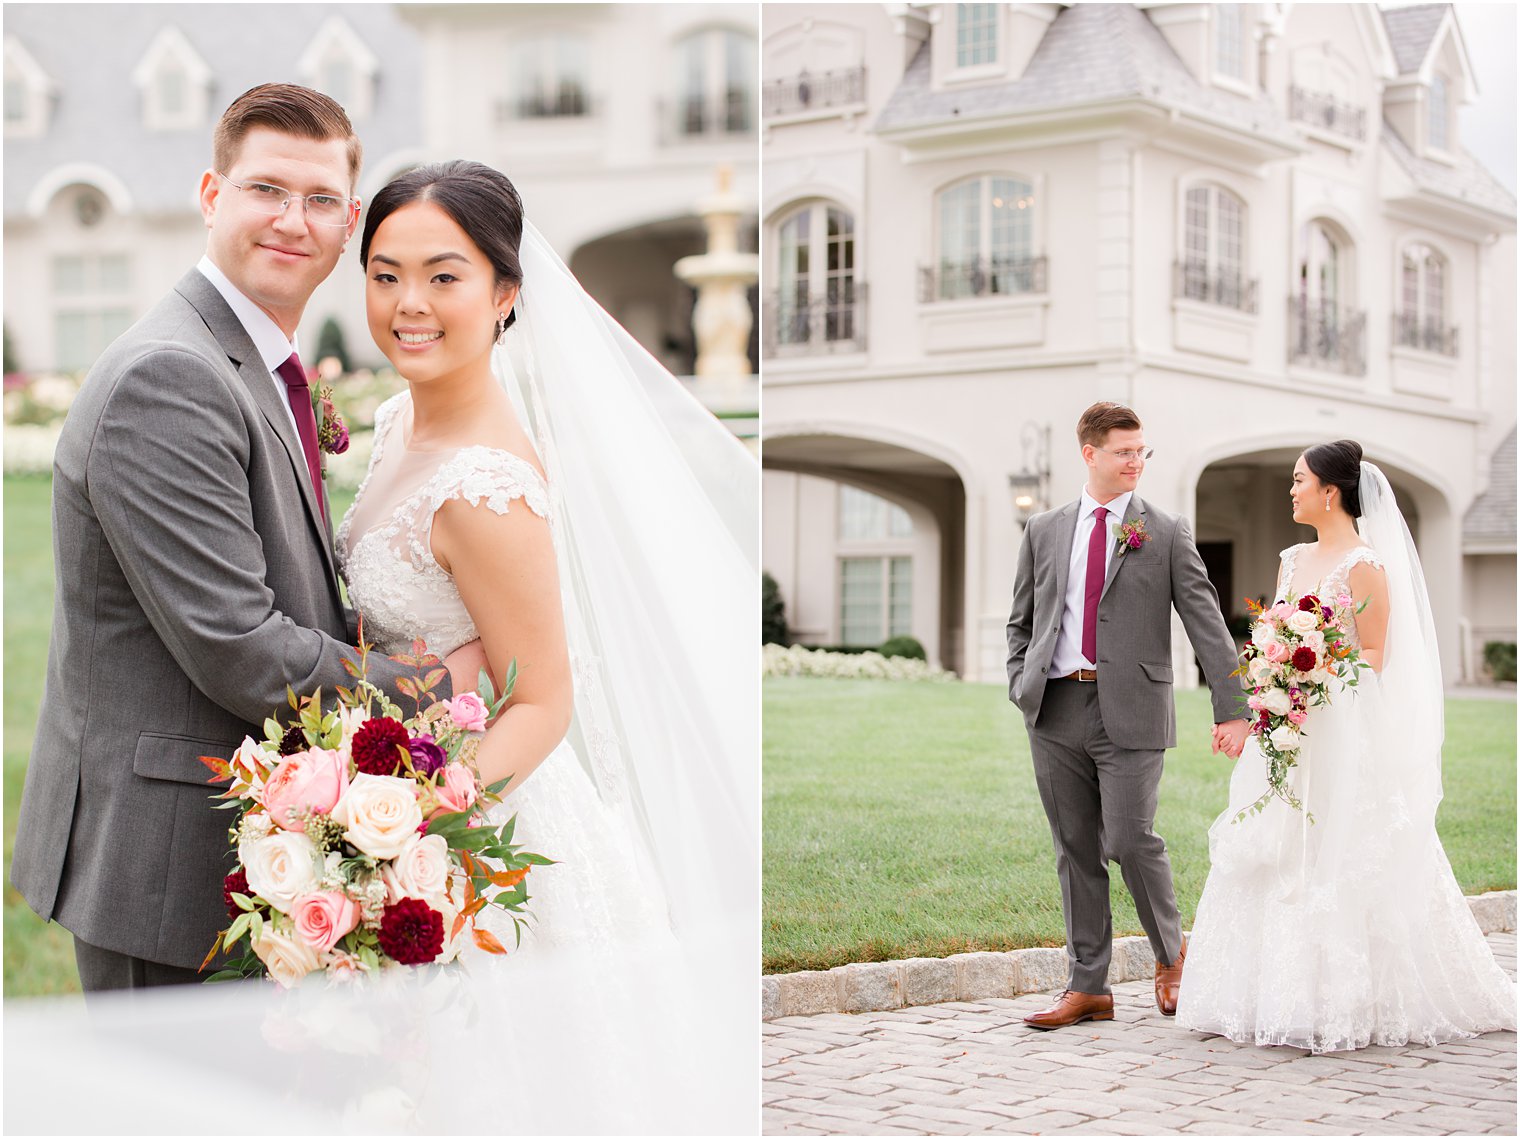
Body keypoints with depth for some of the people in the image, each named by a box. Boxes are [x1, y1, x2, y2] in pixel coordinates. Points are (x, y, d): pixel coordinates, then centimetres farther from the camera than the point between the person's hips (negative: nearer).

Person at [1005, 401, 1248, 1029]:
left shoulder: (1167, 533, 4)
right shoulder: (1044, 532, 12)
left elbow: (1206, 621, -2)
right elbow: (1021, 622, 19)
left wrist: (1230, 709, -10)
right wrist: (1021, 686, 2)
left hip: (1130, 711, -3)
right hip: (1056, 713, 3)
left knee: (1129, 841, -9)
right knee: (1076, 851, 6)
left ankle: (1171, 953, 19)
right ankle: (1088, 987, 15)